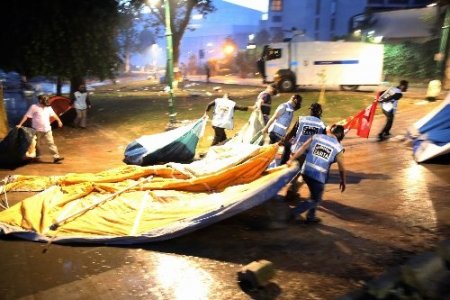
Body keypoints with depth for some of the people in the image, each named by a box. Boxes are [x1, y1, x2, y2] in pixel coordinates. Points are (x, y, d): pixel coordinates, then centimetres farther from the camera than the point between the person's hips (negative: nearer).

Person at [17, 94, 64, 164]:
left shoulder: (48, 107, 5)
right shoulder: (34, 107, -11)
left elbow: (53, 114, 21)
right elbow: (26, 116, -10)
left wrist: (59, 121, 25)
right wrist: (20, 124, -15)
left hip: (47, 129, 4)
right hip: (37, 130, -4)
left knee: (51, 143, -2)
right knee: (37, 144, 11)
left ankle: (56, 157, -5)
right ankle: (37, 157, 27)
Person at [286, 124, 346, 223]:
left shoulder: (316, 136, 4)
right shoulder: (338, 148, -2)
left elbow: (302, 148, 3)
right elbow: (342, 168, 4)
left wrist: (291, 159, 10)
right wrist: (343, 181, 18)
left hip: (306, 171, 5)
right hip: (319, 176, -4)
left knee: (314, 195, 27)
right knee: (316, 200, 13)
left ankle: (311, 216, 32)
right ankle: (293, 212, 0)